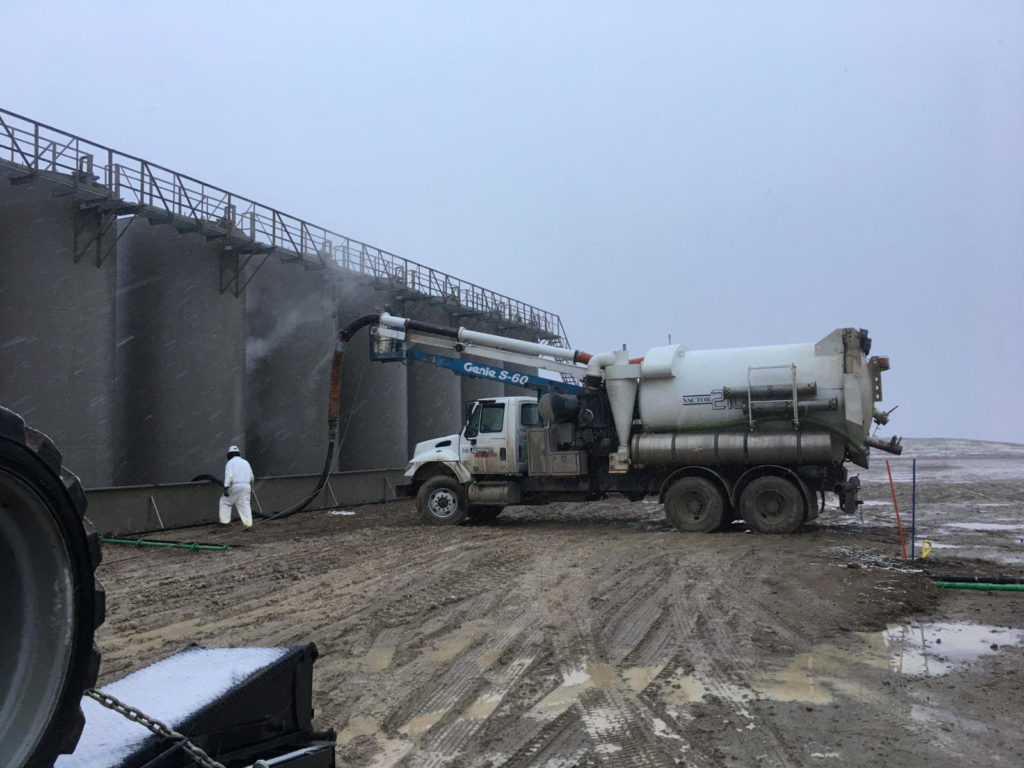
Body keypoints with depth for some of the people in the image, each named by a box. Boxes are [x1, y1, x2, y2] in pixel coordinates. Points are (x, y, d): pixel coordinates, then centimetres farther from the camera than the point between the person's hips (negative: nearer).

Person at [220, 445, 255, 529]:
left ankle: (225, 521, 7)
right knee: (245, 505, 4)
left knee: (225, 501, 13)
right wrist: (250, 486, 40)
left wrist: (226, 487, -17)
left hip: (235, 486, -4)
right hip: (246, 487, 4)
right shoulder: (246, 462, 18)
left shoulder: (230, 462, 0)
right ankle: (248, 523, -9)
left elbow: (229, 476, -13)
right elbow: (252, 477, 23)